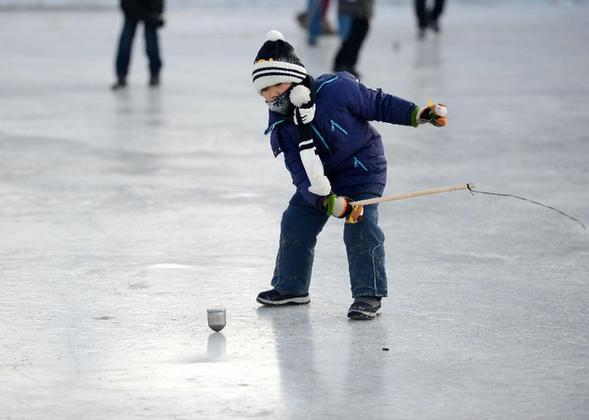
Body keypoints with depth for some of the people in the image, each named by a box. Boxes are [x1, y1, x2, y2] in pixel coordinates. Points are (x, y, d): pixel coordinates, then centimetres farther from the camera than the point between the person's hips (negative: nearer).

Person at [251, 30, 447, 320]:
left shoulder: (337, 90, -25)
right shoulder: (281, 128, -12)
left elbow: (378, 104, -11)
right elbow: (300, 172, -19)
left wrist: (416, 114, -20)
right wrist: (327, 201, -34)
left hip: (364, 170, -5)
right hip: (322, 180, 5)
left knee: (361, 227, -19)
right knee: (295, 224, 6)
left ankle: (369, 295, -10)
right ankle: (290, 287, 26)